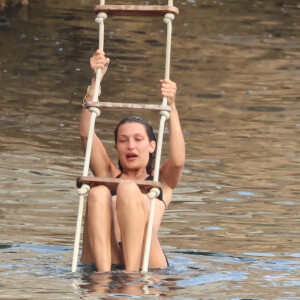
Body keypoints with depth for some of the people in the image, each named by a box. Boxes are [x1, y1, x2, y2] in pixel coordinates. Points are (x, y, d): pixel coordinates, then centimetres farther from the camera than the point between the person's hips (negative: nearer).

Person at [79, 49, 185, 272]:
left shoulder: (162, 182, 25)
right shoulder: (109, 175, 29)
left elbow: (178, 160, 2)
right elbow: (86, 133, 16)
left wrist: (171, 106, -3)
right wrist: (96, 80, 8)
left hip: (145, 261, -2)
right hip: (101, 260, 2)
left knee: (128, 189, -20)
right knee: (98, 192, -20)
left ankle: (133, 274, -34)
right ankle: (104, 273, -39)